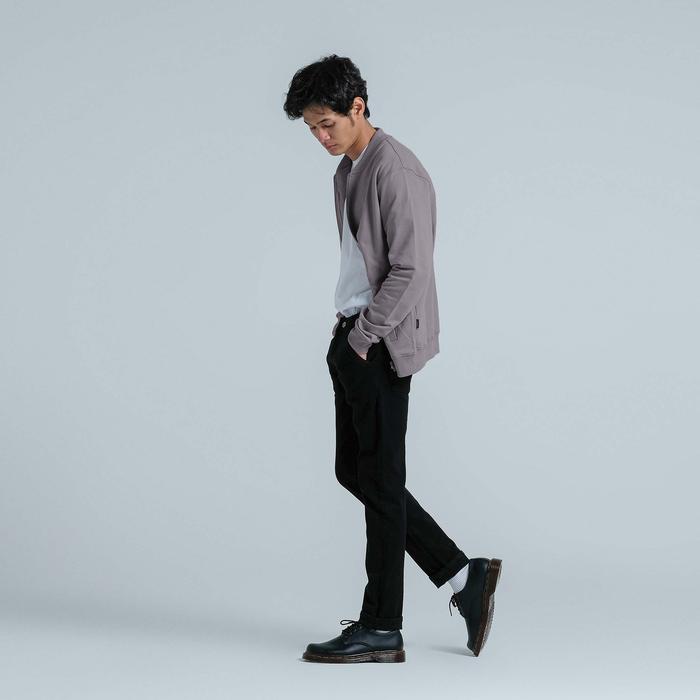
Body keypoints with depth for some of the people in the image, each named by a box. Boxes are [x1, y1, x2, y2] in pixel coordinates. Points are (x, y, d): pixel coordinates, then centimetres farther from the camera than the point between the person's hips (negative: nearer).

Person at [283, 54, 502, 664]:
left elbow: (410, 270, -20)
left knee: (379, 480, -3)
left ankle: (382, 630, 6)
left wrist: (362, 337, -16)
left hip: (381, 345, -10)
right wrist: (347, 334, 12)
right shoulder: (348, 169, 15)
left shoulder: (396, 171, -15)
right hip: (354, 338, 10)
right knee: (355, 471, 12)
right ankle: (462, 575, 18)